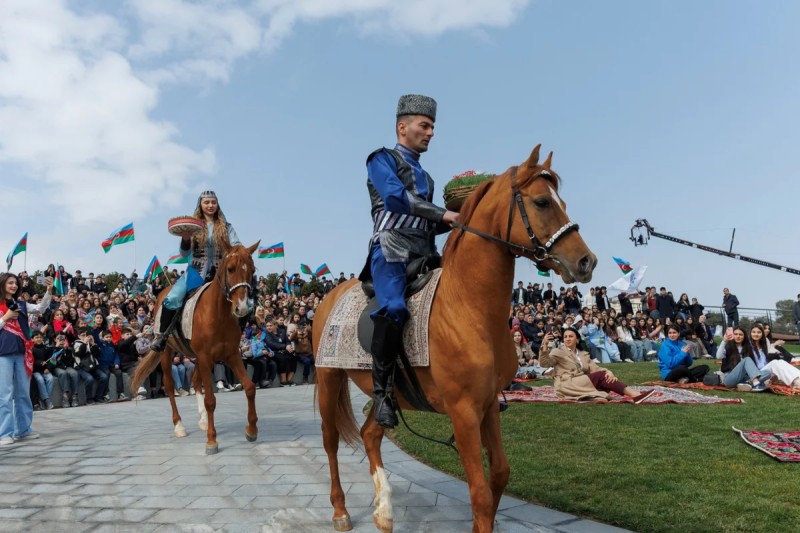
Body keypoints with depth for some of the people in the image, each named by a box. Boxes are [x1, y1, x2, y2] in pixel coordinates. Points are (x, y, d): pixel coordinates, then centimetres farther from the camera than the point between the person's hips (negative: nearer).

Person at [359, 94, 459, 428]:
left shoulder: (425, 177, 29)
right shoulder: (382, 159, 9)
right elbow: (395, 197, -10)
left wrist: (457, 221, 6)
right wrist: (443, 214, -14)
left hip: (424, 254, 8)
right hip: (391, 249, -7)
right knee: (394, 308, -33)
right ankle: (381, 389, -18)